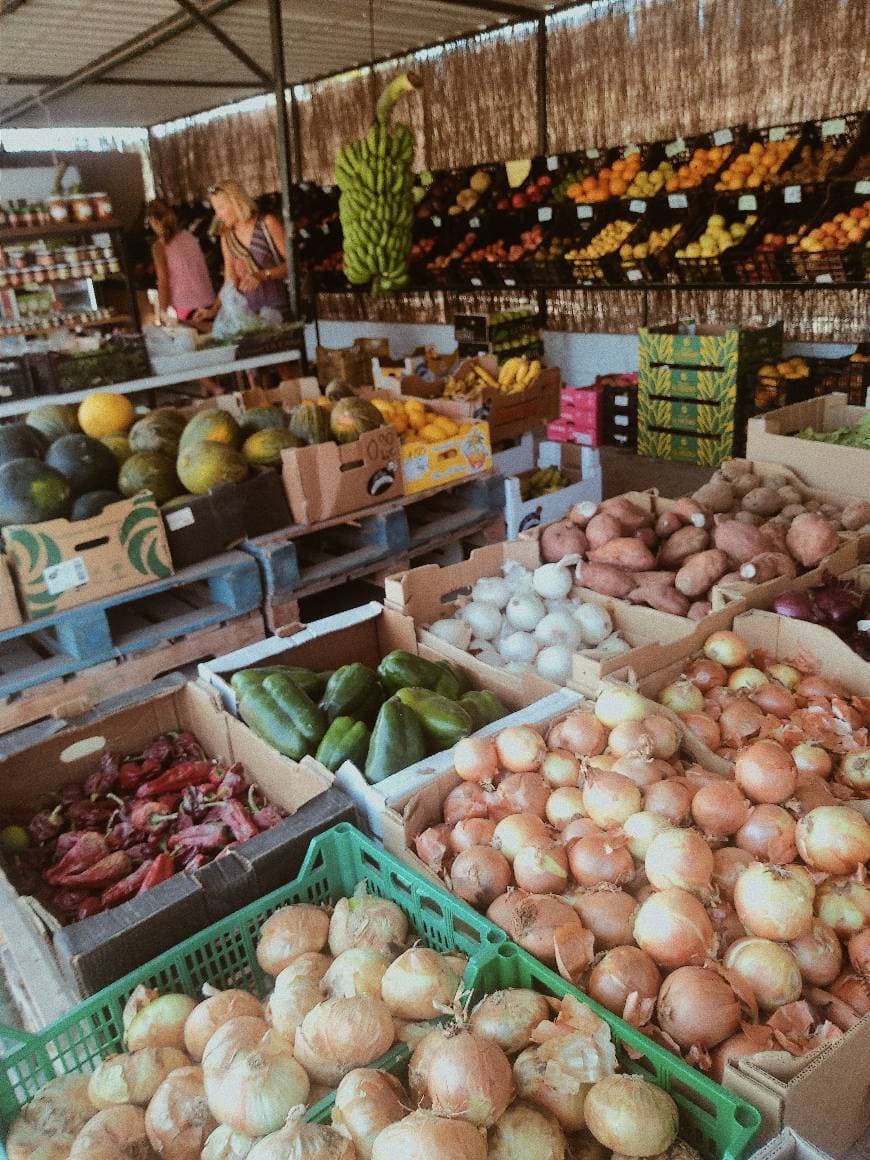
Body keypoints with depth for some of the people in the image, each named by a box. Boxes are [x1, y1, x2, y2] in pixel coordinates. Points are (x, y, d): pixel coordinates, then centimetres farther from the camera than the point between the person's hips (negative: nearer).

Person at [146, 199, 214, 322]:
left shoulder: (160, 246, -8)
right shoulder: (188, 235, 5)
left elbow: (163, 282, -10)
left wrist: (163, 311, -6)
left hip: (185, 307, -5)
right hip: (207, 300, 5)